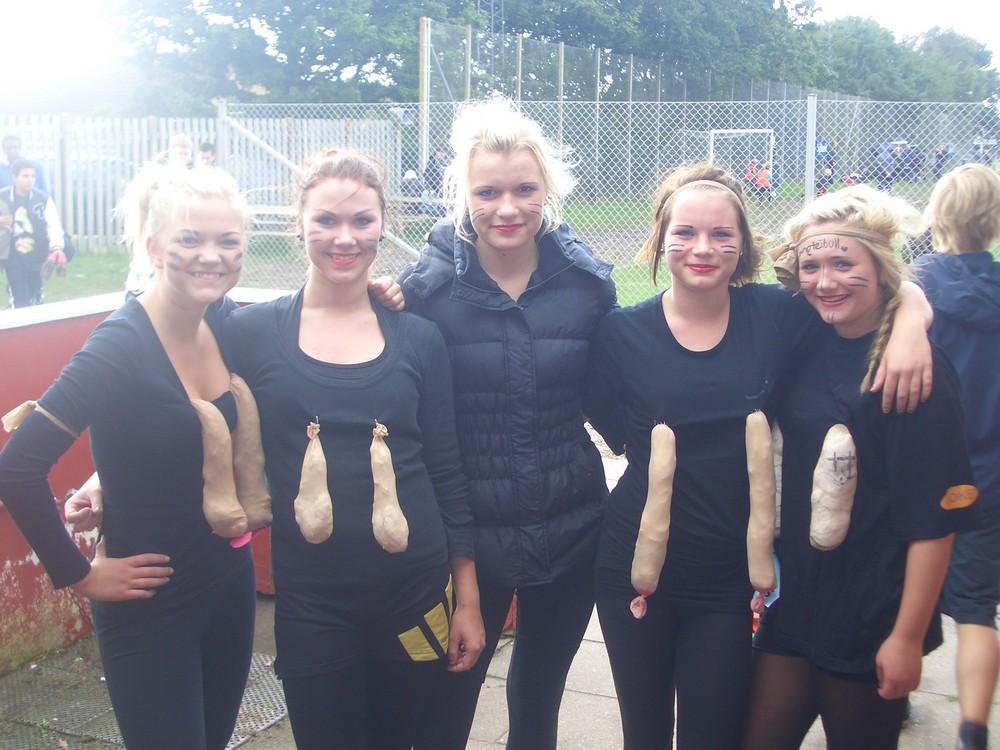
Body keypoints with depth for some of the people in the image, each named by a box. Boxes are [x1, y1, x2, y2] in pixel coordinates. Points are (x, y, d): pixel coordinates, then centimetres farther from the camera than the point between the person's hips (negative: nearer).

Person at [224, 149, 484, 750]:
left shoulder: (418, 338, 2)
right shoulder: (251, 333, -2)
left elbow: (447, 473, 4)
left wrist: (468, 599, 4)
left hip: (413, 589, 2)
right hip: (310, 600, -1)